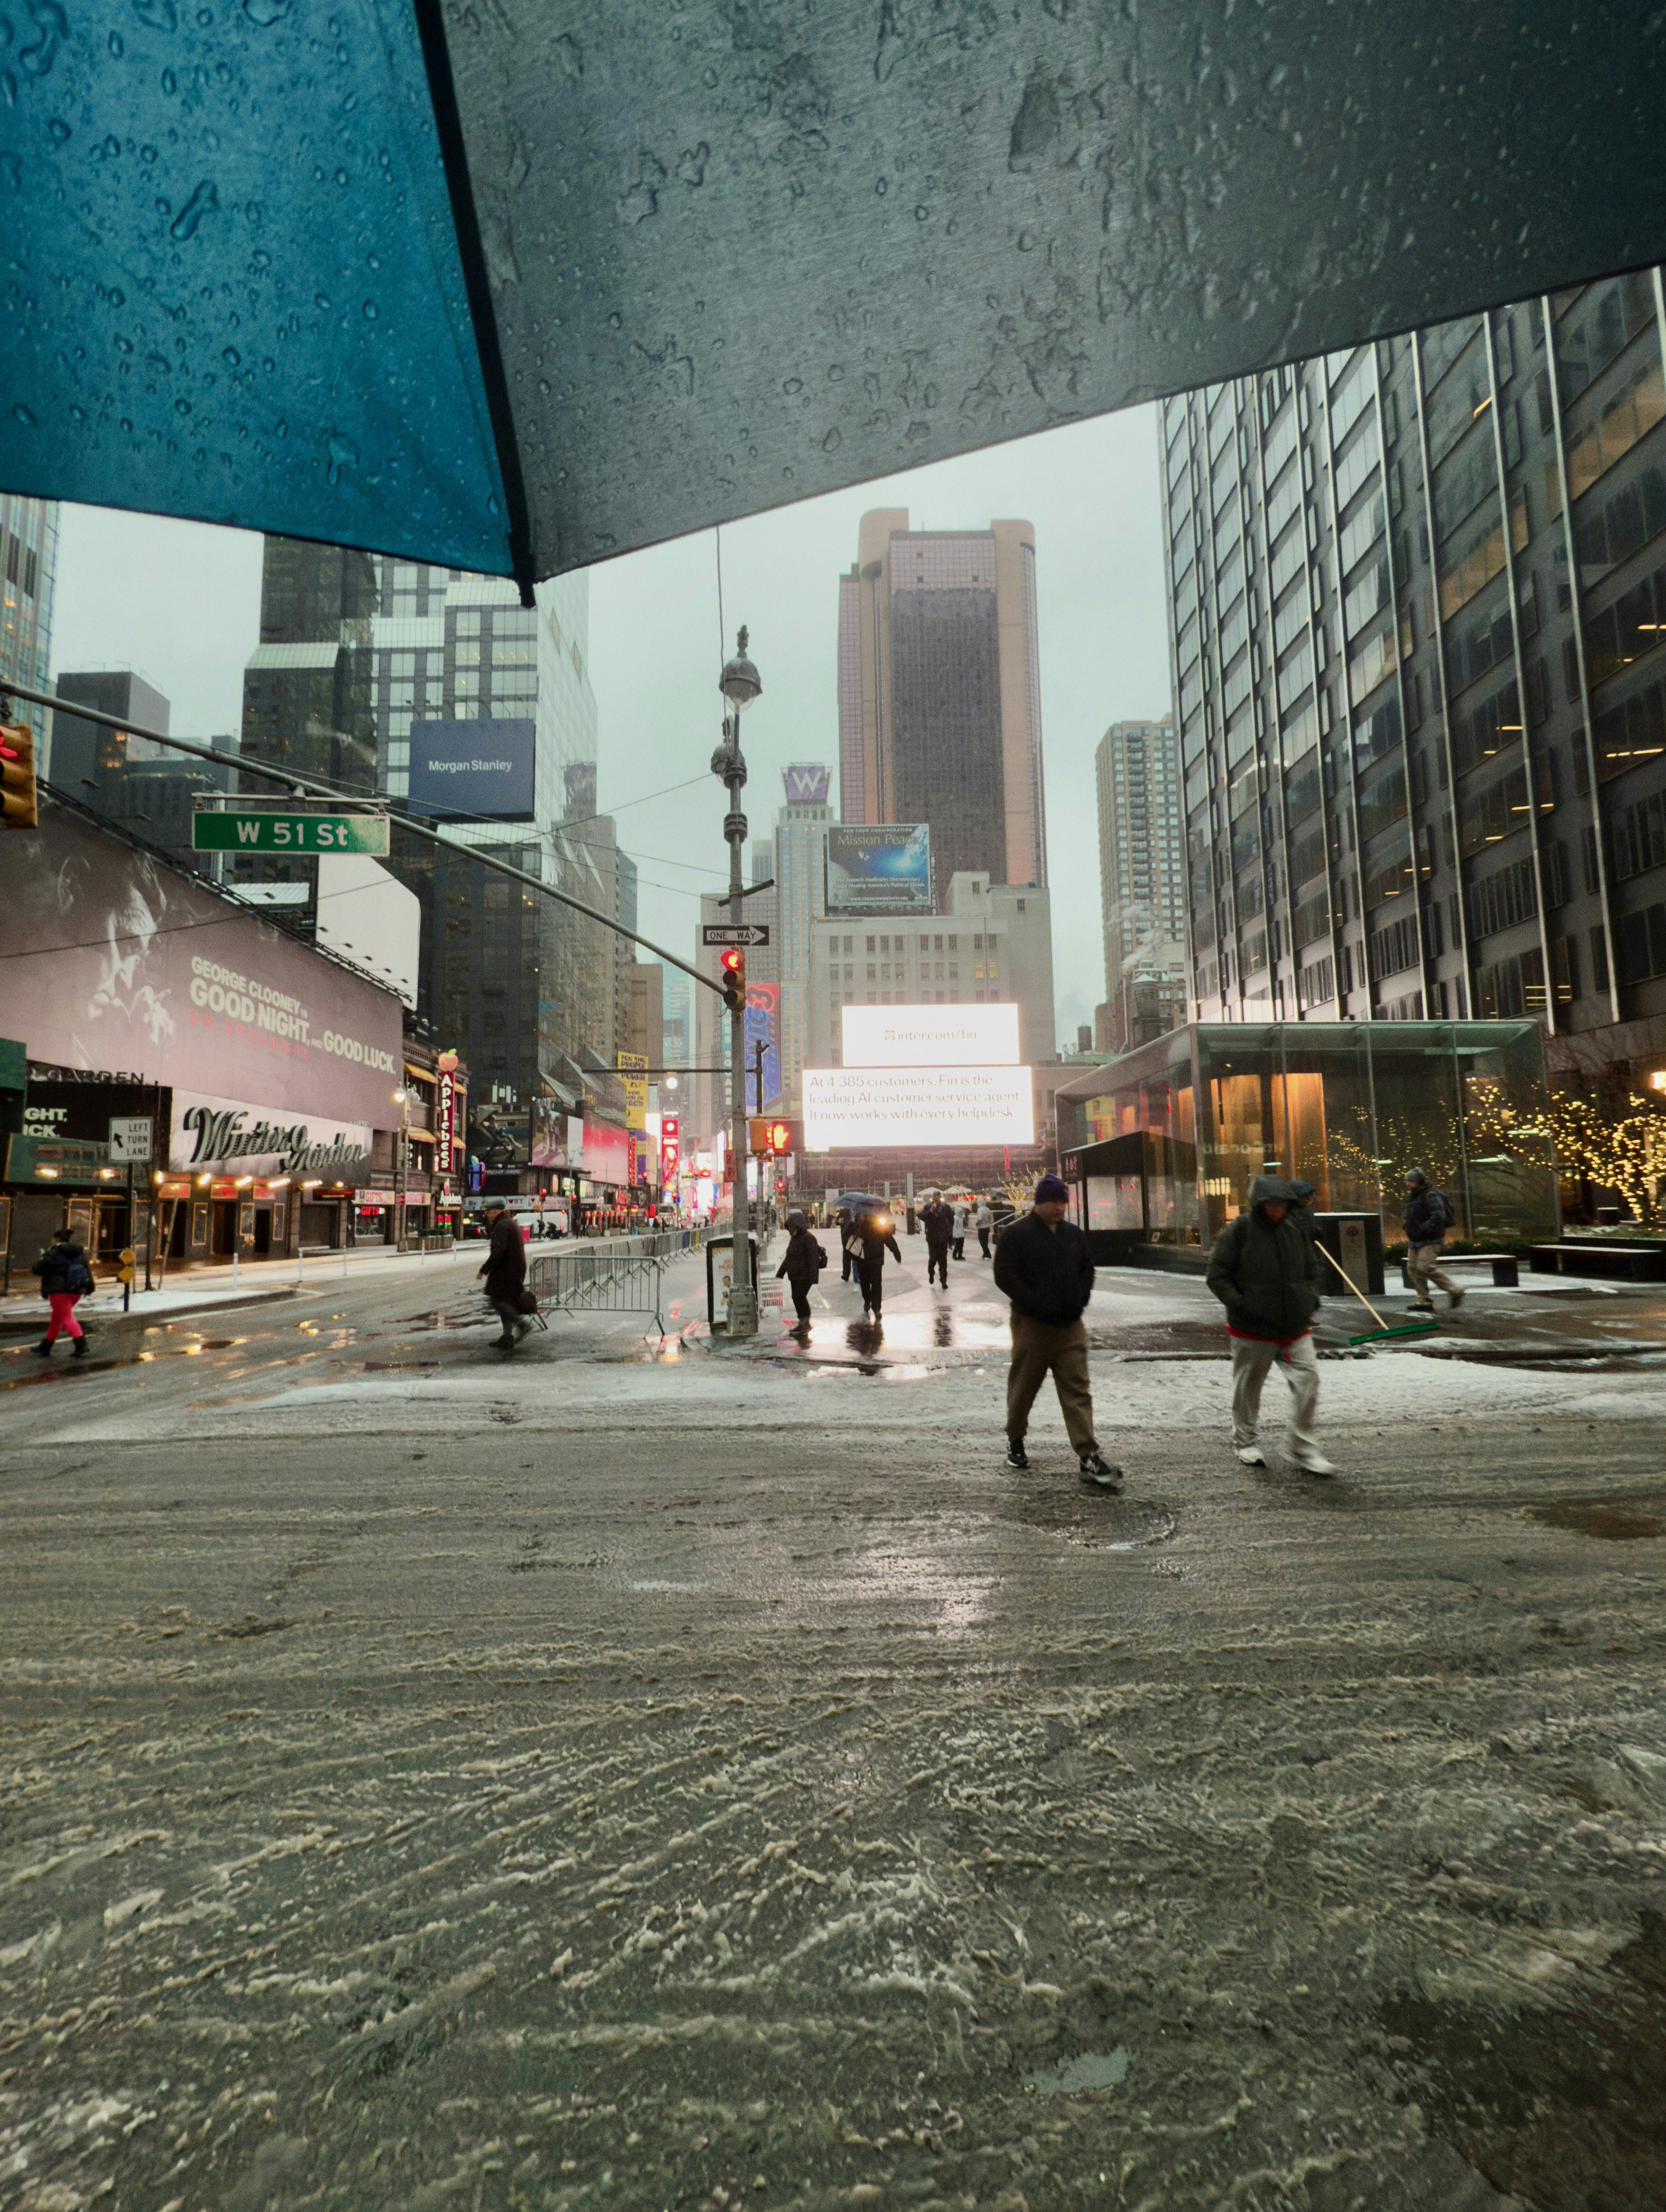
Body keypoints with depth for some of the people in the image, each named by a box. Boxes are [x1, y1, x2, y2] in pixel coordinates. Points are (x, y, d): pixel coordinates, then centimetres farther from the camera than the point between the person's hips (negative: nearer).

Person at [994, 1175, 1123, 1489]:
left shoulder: (1074, 1234, 9)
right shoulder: (1018, 1234, -7)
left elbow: (1087, 1270, 20)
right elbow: (1004, 1276, -11)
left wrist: (1080, 1302, 6)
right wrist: (1034, 1304, -16)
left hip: (1070, 1324, 4)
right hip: (1032, 1324, -4)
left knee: (1078, 1391, -1)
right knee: (1024, 1386, 10)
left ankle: (1089, 1458, -3)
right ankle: (1015, 1440, 31)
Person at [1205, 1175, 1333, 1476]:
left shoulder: (1295, 1231, 5)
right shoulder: (1239, 1231, -10)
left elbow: (1312, 1269, 20)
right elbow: (1217, 1276, -7)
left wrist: (1310, 1299, 6)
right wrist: (1239, 1304, -16)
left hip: (1296, 1326, 4)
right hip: (1252, 1329, -4)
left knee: (1308, 1380, -3)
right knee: (1248, 1386, 10)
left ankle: (1304, 1449, 10)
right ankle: (1245, 1441, 30)